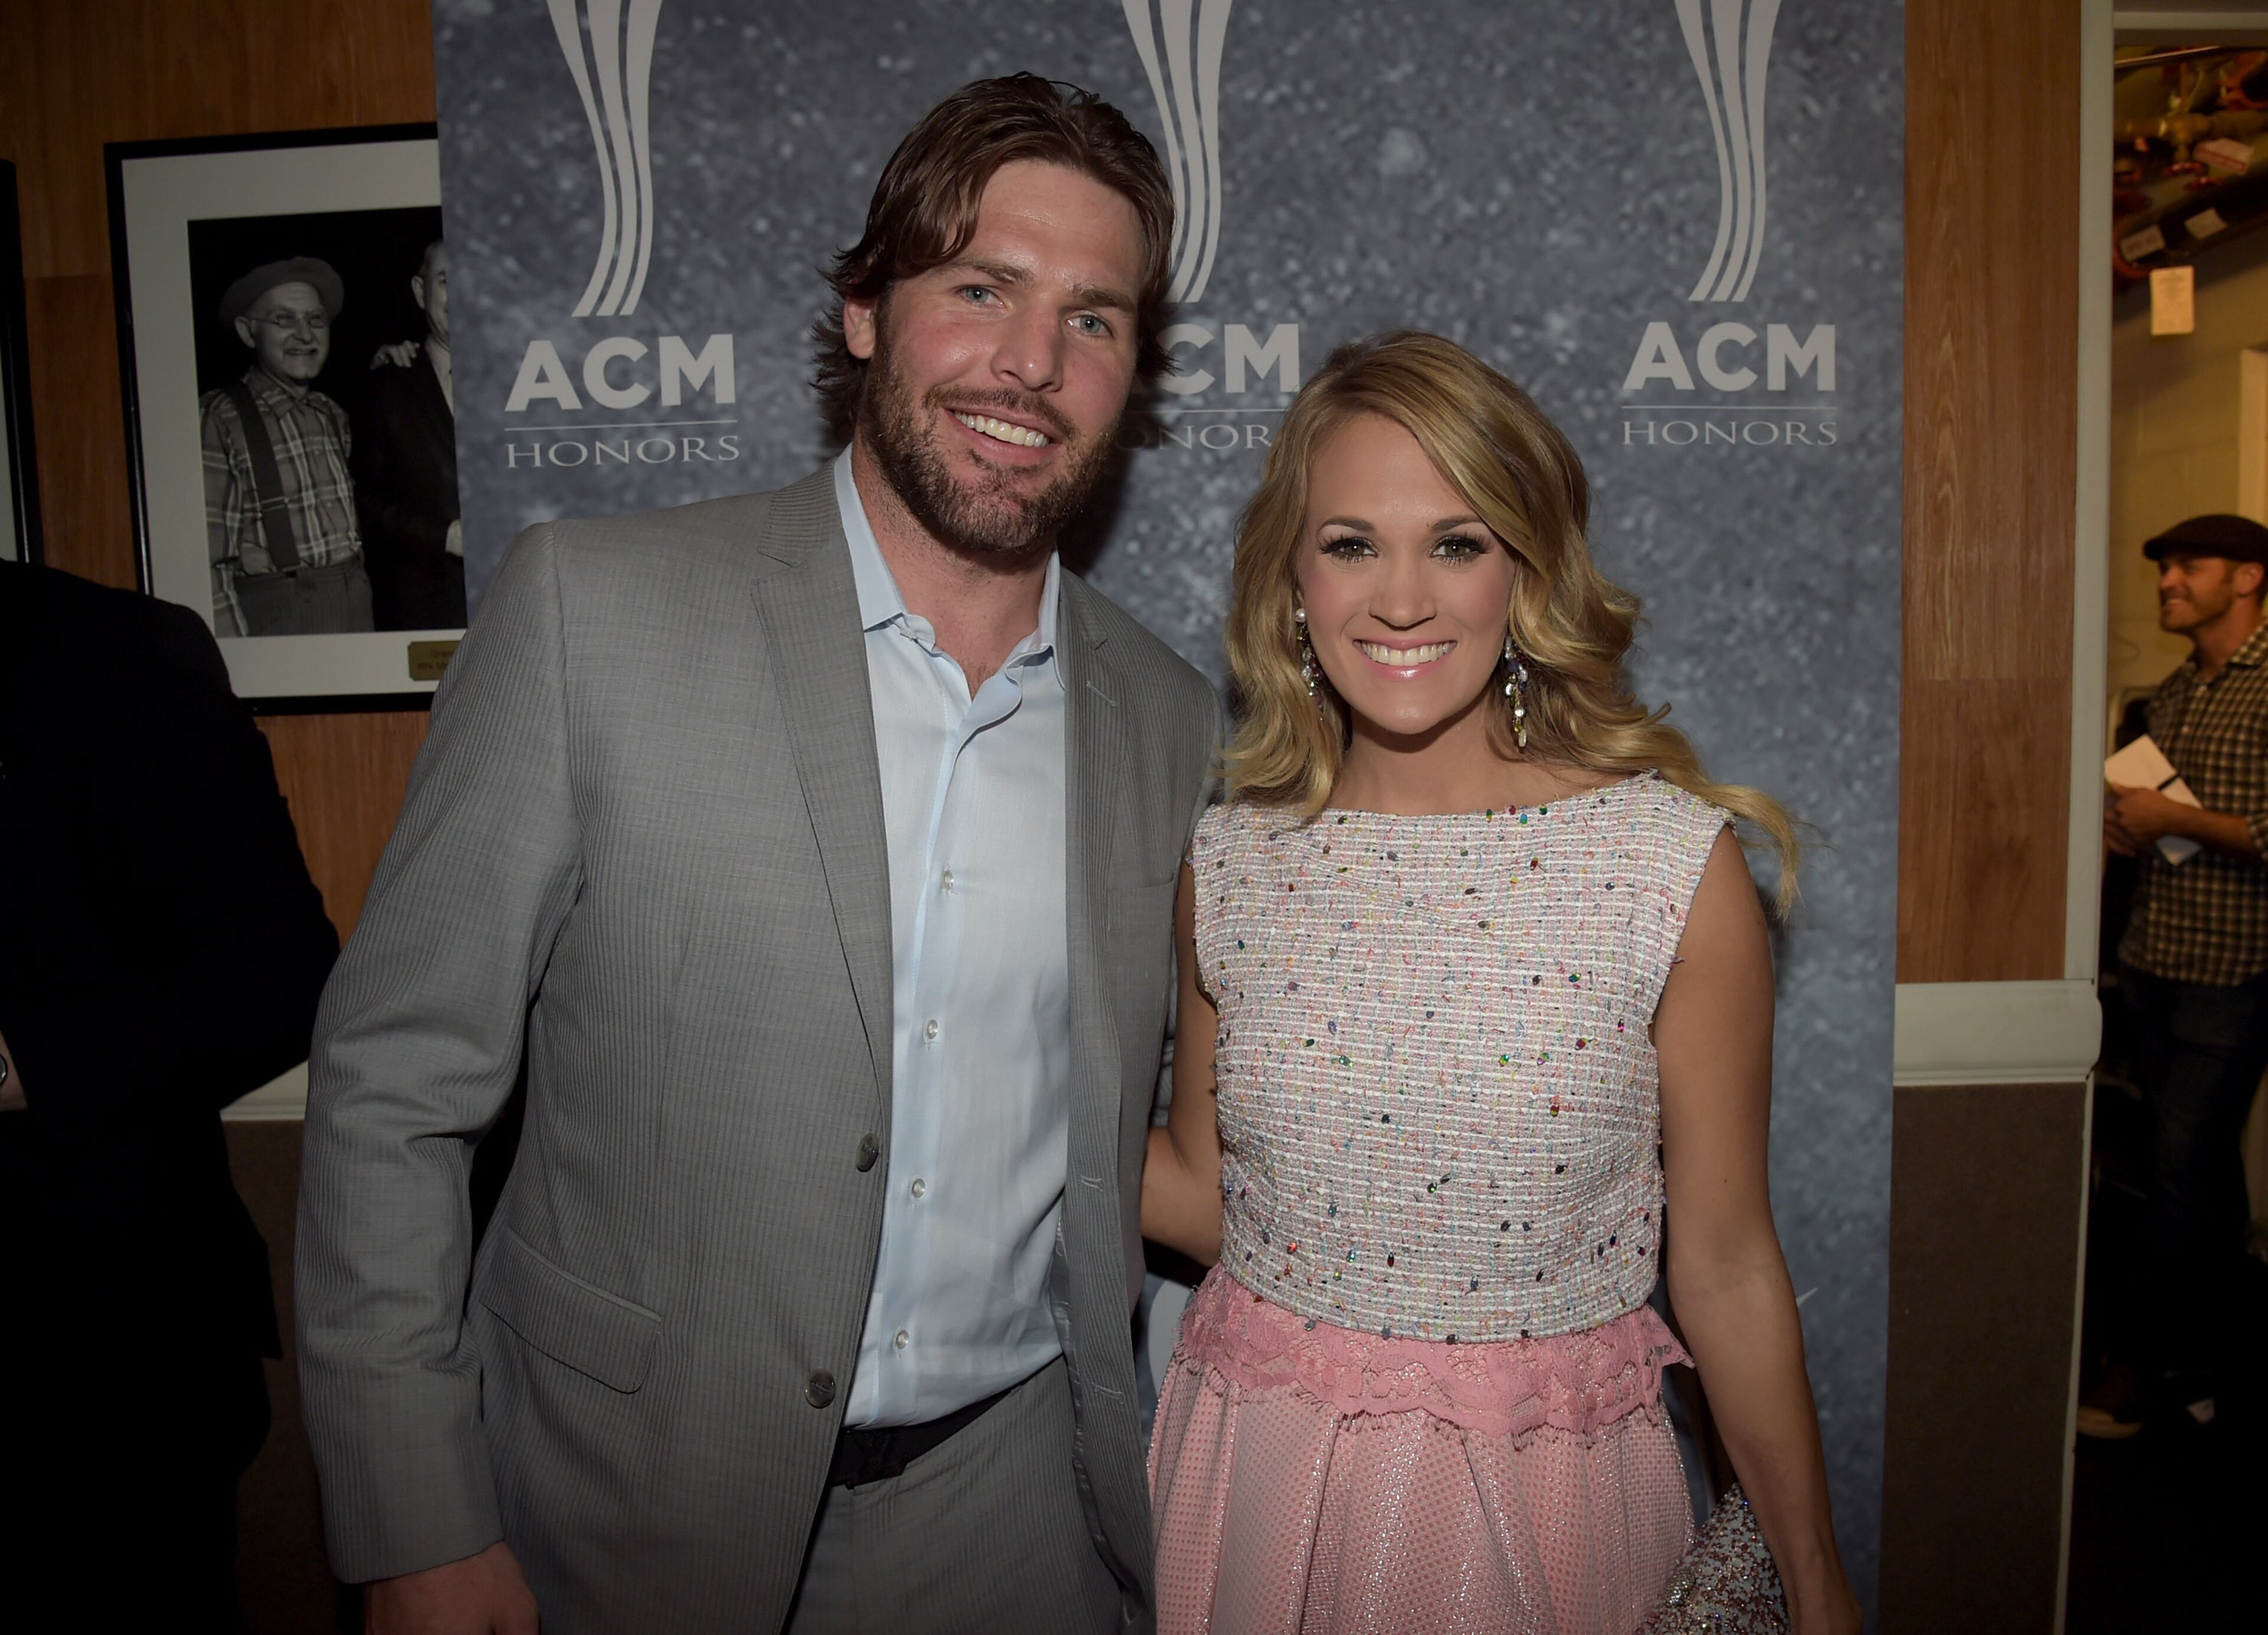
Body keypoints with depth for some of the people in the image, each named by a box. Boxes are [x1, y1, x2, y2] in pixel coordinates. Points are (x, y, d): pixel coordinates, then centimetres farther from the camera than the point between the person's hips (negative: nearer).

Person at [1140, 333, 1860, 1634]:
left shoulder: (1678, 864, -14)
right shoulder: (1229, 864, -6)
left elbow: (1726, 1267, -5)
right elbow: (1208, 1193, 5)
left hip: (1542, 1510, -2)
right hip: (1260, 1492, 3)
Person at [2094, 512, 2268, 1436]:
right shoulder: (2172, 694, 14)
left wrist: (2176, 821, -18)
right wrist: (2121, 825, 4)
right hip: (2152, 961, 8)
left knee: (2184, 1173, -3)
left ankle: (2167, 1377, 10)